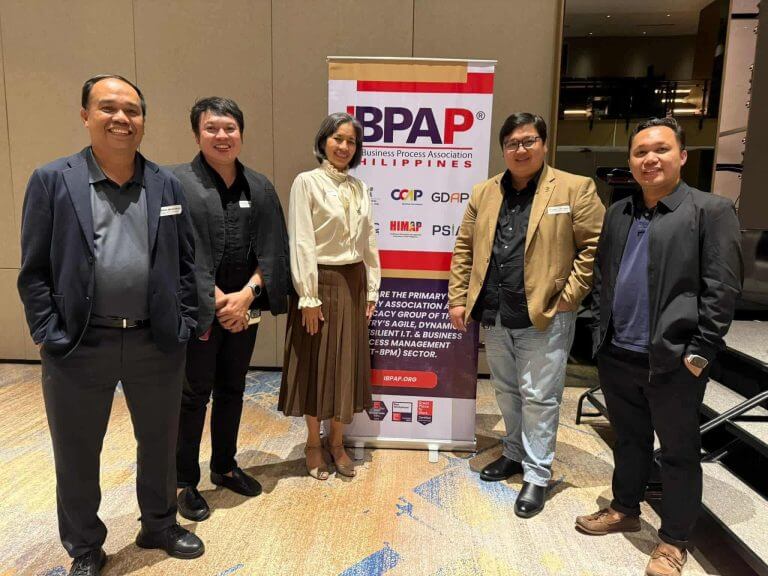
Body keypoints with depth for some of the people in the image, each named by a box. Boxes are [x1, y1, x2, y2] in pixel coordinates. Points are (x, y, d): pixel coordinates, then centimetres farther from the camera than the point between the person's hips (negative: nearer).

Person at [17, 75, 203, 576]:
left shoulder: (168, 185, 5)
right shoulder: (52, 181, -2)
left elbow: (186, 263, 6)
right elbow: (35, 271, -2)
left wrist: (183, 326, 0)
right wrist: (52, 337, -8)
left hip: (158, 344, 2)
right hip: (80, 347, -1)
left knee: (160, 445, 17)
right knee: (76, 455, 14)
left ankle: (160, 526, 42)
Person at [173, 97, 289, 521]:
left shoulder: (259, 187, 7)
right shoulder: (177, 183, -6)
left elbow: (273, 250, 3)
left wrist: (247, 294, -10)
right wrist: (218, 300, -14)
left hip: (245, 307, 5)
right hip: (198, 309, -4)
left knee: (232, 390, 16)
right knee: (194, 395, 5)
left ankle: (224, 466, 33)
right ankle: (185, 481, 22)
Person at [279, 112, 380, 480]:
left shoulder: (359, 188, 11)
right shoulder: (307, 182, -6)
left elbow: (369, 241, 12)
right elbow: (301, 243, -12)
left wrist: (371, 289, 8)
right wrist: (308, 296, -15)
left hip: (353, 284, 5)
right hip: (321, 282, -5)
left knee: (347, 364, 10)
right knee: (317, 363, 5)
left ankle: (337, 442, 26)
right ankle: (313, 444, 23)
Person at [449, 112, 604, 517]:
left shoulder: (574, 189, -4)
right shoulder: (483, 193, 9)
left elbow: (595, 245, -6)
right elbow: (464, 249, 10)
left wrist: (569, 294, -12)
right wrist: (459, 298, 4)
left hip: (545, 317, -5)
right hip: (494, 317, 5)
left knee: (538, 397, 3)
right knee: (506, 392, 19)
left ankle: (537, 475, 19)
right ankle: (515, 454, 38)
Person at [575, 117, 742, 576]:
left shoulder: (711, 211, -7)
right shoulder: (618, 213, 10)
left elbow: (722, 289, -11)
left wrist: (698, 353, -14)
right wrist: (602, 333, 7)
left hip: (673, 362, -5)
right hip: (617, 357, 5)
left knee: (679, 453, 11)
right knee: (629, 440, 21)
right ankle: (625, 510, 41)